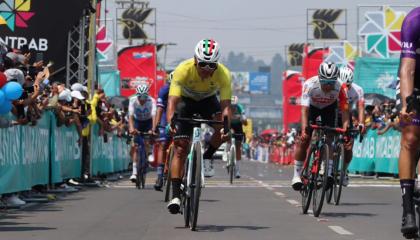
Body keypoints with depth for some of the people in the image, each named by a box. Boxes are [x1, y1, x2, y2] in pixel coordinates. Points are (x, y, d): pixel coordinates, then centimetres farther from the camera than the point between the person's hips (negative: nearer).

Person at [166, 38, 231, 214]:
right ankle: (175, 195, -11)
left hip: (208, 100, 1)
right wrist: (171, 122, -59)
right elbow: (172, 101, -40)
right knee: (180, 148, -12)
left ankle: (206, 158, -2)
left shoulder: (223, 74, -31)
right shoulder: (183, 70, -35)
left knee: (223, 128, -29)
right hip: (186, 100, -1)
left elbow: (225, 105, -36)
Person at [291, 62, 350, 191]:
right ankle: (297, 174, -2)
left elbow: (344, 110, -33)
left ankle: (329, 173, -12)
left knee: (330, 139, -15)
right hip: (312, 107, -1)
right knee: (304, 140, -10)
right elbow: (304, 109, -41)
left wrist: (345, 129, -47)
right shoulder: (310, 85, -37)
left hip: (329, 108, 1)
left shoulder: (339, 88, -33)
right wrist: (304, 129, -54)